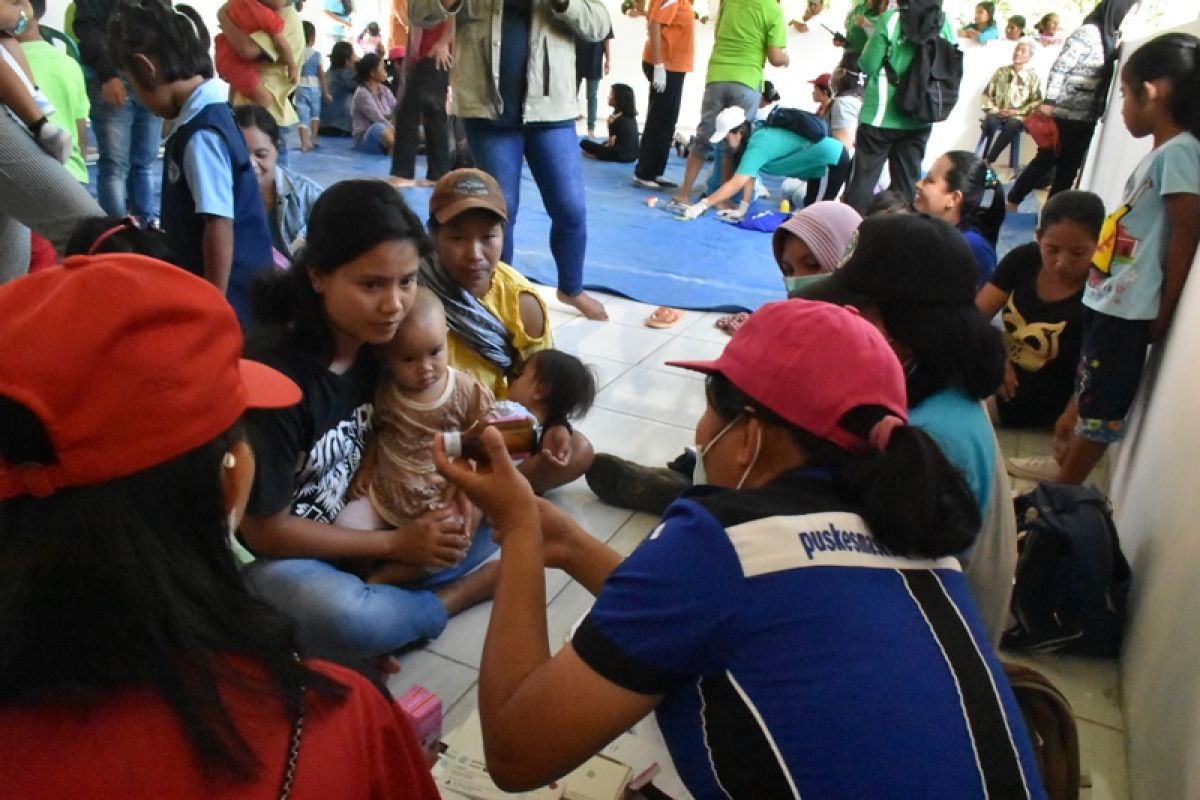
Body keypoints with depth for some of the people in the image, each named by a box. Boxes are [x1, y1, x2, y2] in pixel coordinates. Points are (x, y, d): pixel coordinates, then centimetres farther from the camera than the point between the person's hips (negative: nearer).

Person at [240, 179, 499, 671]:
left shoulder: (378, 342, -9)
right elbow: (265, 530, -20)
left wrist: (450, 504, -14)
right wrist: (396, 544, -16)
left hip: (354, 527, 7)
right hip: (278, 556, -6)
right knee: (342, 619, -36)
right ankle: (448, 600, -5)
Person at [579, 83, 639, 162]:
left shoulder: (615, 118, -15)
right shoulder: (632, 116, 6)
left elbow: (611, 143, -9)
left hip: (620, 156, -8)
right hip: (633, 156, 8)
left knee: (584, 143, -2)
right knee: (605, 143, 37)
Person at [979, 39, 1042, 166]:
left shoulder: (1033, 77, 10)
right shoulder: (1001, 71, 17)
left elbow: (1036, 102, 3)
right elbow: (987, 93, 14)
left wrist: (1017, 112, -10)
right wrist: (993, 109, -3)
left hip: (1017, 116, -1)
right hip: (997, 114, 1)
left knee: (1013, 125, -37)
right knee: (991, 122, -35)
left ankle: (987, 162, -38)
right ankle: (983, 162, -39)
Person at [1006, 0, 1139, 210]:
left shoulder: (1109, 37, 12)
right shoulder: (1088, 33, -12)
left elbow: (1104, 80, 16)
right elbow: (1060, 68, -17)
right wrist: (1048, 102, -22)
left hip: (1087, 119, 7)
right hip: (1064, 115, -7)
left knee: (1069, 168, 8)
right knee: (1046, 160, 0)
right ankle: (1011, 202, 14)